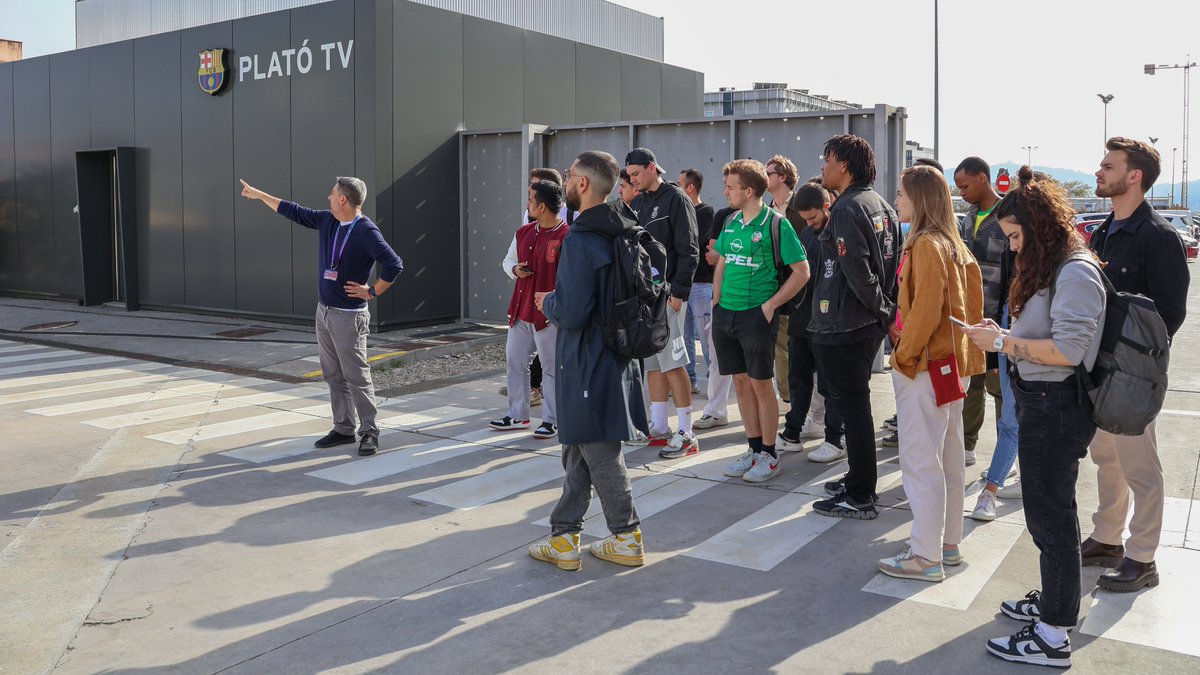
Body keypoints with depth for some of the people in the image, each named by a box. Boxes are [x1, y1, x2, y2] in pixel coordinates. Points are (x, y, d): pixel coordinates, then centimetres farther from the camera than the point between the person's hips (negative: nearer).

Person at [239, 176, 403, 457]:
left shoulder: (367, 232, -16)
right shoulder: (327, 221, 8)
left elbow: (394, 264, -23)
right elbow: (294, 212, 21)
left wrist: (373, 292, -15)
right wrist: (259, 195, 27)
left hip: (349, 316, -8)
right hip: (323, 311, 8)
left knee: (357, 376, -5)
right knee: (333, 375, 12)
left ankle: (369, 432, 2)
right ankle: (343, 428, 21)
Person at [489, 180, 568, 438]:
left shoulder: (567, 236, -14)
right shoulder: (523, 233, 9)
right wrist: (516, 269, -1)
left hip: (549, 314, -8)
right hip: (520, 311, 8)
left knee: (552, 367, 3)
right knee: (514, 361, 13)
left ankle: (552, 420, 14)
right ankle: (518, 415, 25)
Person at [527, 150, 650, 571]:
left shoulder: (581, 241, -20)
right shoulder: (619, 233, 8)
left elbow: (571, 312, -25)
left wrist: (548, 303, -3)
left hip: (587, 365, -9)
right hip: (613, 359, 9)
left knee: (599, 455, 3)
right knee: (579, 451, 14)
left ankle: (627, 539, 15)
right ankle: (563, 539, 21)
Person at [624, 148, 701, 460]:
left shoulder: (676, 199, -7)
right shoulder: (642, 203, 17)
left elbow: (688, 251, -13)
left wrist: (679, 291, -19)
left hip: (666, 293, -8)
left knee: (672, 363, -8)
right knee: (652, 363, 12)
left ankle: (686, 435, -3)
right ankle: (658, 428, 20)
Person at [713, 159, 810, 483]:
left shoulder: (775, 223, -10)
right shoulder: (730, 222, 9)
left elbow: (802, 271, -10)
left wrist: (771, 304, -14)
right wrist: (717, 300, 10)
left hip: (756, 314, -6)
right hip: (726, 313, 6)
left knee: (761, 384, 1)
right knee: (741, 382, 12)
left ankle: (769, 455, 13)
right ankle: (754, 448, 24)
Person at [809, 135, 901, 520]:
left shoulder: (848, 208, -17)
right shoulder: (881, 206, 12)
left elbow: (858, 273, -22)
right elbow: (895, 263, 14)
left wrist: (881, 308, -10)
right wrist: (889, 310, 11)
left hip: (842, 326, -9)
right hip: (870, 325, 9)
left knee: (851, 407, -1)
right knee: (856, 404, 19)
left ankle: (860, 497, 7)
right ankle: (859, 481, 30)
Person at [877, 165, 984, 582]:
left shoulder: (926, 245, -16)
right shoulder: (955, 245, 11)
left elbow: (924, 310, -22)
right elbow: (970, 306, 14)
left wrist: (903, 355, -12)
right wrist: (969, 353, 17)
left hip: (925, 367, -10)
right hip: (955, 363, 10)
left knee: (920, 462, -4)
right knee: (948, 457, 15)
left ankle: (926, 557, 2)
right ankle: (949, 543, 26)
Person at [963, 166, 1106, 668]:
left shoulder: (1075, 273, -18)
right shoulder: (1047, 268, 14)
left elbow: (1068, 350, -25)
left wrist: (1002, 343, -18)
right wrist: (1004, 334, 3)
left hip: (1055, 406, -10)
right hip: (1037, 401, 10)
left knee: (1050, 515, -1)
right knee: (1050, 511, 20)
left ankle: (1053, 637, 11)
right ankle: (1055, 601, 36)